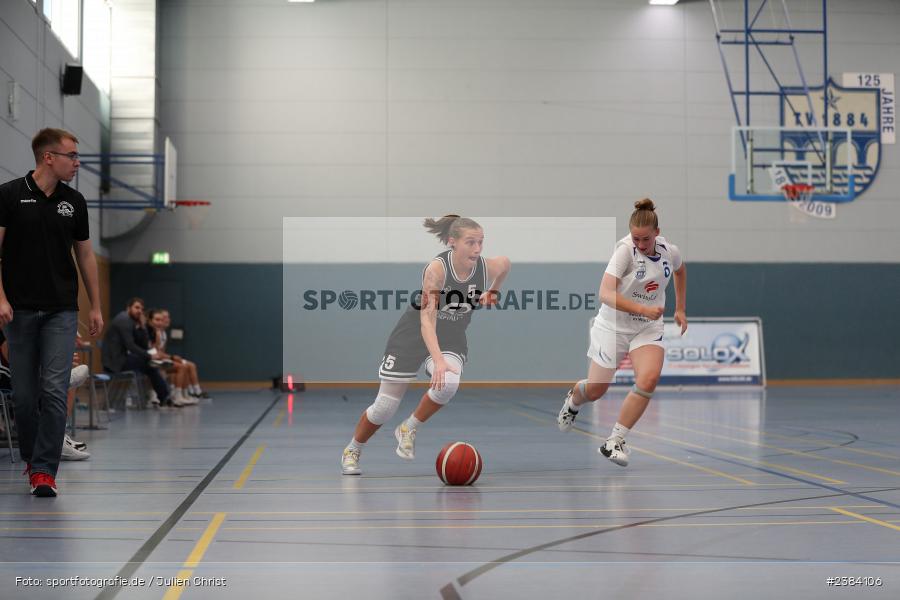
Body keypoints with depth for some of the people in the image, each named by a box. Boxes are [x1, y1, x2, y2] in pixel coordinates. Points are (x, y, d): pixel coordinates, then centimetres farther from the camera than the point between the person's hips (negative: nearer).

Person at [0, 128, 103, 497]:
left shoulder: (74, 201, 7)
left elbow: (85, 255, 14)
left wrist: (95, 307, 11)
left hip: (61, 311, 2)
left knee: (55, 391, -8)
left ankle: (44, 470, -5)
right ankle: (31, 458, 28)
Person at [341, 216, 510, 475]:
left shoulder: (489, 267, -17)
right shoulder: (436, 268, -30)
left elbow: (506, 262, 11)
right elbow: (427, 319, -38)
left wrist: (492, 292, 10)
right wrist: (438, 361, -50)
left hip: (452, 337, 3)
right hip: (413, 334, -3)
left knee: (448, 384, -30)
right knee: (385, 406, 1)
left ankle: (408, 429, -3)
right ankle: (351, 451, 28)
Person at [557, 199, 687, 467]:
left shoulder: (670, 251, -6)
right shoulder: (625, 249, -21)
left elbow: (680, 271, 20)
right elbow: (606, 294, -30)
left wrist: (679, 309, 18)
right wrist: (643, 309, -38)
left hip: (649, 328, 3)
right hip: (613, 325, -3)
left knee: (649, 379, -23)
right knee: (596, 388, 5)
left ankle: (614, 442, -10)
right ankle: (573, 400, 45)